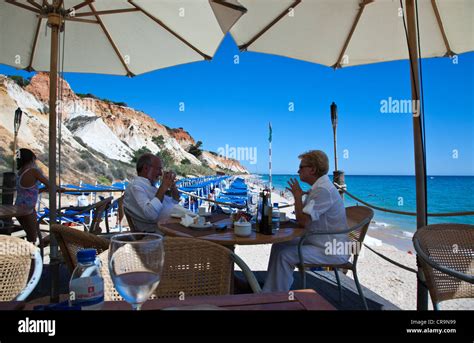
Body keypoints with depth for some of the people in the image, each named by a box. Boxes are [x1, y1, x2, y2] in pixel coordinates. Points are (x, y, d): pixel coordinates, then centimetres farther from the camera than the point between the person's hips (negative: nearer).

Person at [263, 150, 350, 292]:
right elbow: (305, 219, 15)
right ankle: (269, 293, 12)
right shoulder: (319, 187, 10)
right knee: (278, 245, 5)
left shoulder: (323, 190, -23)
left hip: (332, 251, -10)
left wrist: (297, 195, -15)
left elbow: (303, 221, -26)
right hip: (318, 242, 10)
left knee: (284, 255, -20)